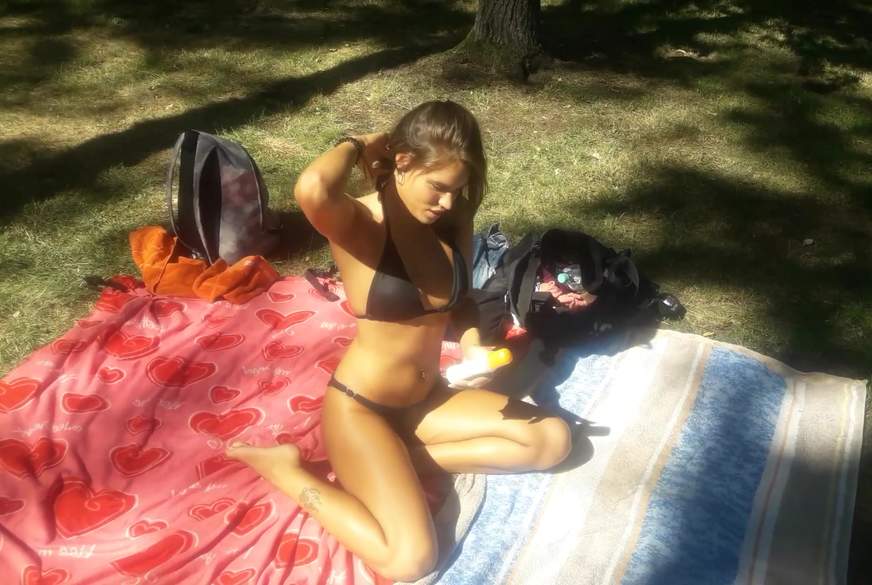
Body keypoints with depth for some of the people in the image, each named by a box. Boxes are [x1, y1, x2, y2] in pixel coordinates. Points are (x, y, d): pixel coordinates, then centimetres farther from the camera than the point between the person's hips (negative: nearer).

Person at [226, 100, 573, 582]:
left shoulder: (452, 222, -3)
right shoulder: (360, 223, -21)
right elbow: (311, 190, -46)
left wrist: (471, 344, -10)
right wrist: (357, 145, -24)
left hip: (427, 398, 7)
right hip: (360, 406, -7)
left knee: (553, 439, 2)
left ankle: (393, 464, 2)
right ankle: (283, 469, 2)